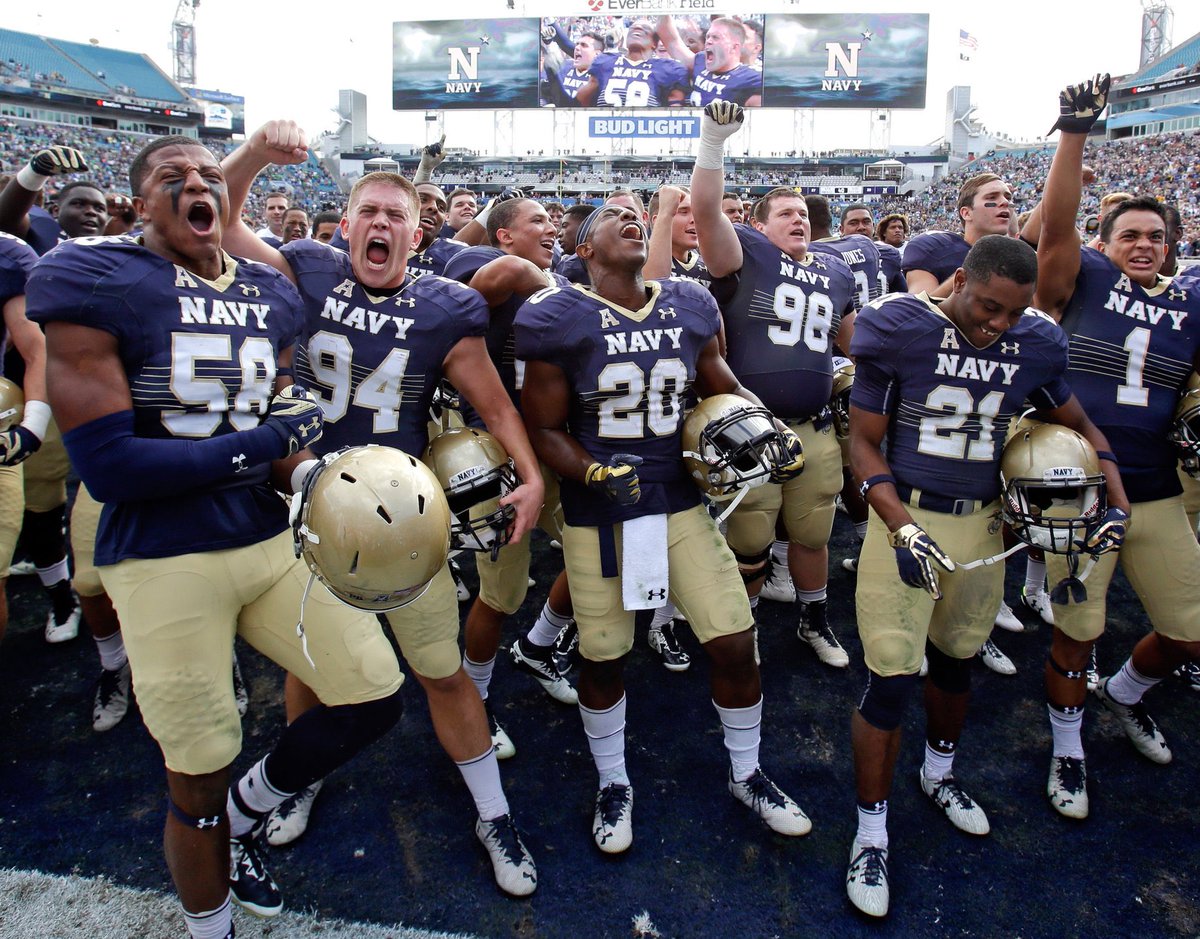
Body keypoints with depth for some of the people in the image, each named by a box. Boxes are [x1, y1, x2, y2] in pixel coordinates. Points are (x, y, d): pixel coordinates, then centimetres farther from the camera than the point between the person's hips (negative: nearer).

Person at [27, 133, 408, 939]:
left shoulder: (272, 294, 9)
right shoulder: (93, 280, -10)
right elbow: (107, 465, -17)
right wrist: (267, 443, -14)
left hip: (275, 540, 6)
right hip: (166, 561, -5)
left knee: (374, 697, 7)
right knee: (199, 780, 9)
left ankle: (242, 816, 34)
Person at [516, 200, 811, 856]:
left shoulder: (689, 309, 3)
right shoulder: (562, 321, -9)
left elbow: (723, 389, 16)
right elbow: (543, 430, -7)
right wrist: (596, 474, -23)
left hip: (679, 502, 3)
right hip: (597, 514, -3)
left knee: (735, 644, 5)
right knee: (604, 658, 11)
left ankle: (746, 775, 33)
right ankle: (613, 785, 38)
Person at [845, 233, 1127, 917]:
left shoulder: (1033, 345, 1)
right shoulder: (901, 330, -11)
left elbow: (1083, 429, 16)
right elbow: (865, 444, -8)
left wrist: (1118, 506, 4)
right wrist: (902, 527, -20)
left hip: (982, 523, 4)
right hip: (907, 516, -4)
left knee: (956, 660, 19)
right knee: (892, 680, -5)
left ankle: (940, 773, 47)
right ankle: (872, 835, 14)